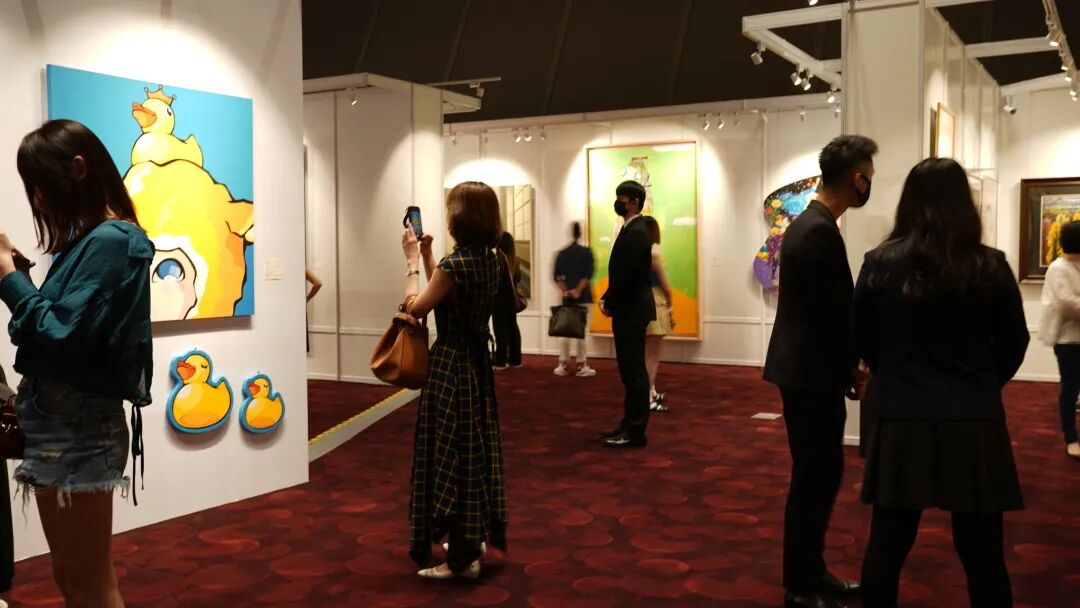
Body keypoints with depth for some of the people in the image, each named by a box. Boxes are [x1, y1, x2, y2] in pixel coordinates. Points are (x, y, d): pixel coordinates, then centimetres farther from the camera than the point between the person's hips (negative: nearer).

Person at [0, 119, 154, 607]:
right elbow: (59, 329, 11)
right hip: (62, 422, 10)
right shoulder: (91, 240, 13)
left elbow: (62, 338, -21)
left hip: (77, 427, -10)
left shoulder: (110, 241, -16)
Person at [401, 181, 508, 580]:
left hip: (450, 365, -9)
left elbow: (415, 308, -10)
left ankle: (461, 557, 8)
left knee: (450, 453, 0)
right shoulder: (492, 261, 5)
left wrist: (412, 260, -2)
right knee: (473, 448, 17)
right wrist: (427, 257, 12)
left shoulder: (454, 264, -21)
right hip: (478, 362, 9)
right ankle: (475, 539, 30)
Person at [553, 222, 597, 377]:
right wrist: (578, 290, -12)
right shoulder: (587, 252, -3)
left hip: (567, 298, 3)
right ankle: (582, 366, -1)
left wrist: (564, 291, -4)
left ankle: (562, 365, 9)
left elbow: (557, 276, 1)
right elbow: (588, 274, -12)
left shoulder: (561, 254, 7)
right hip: (583, 297, -3)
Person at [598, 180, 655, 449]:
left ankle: (635, 432, 0)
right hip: (627, 309, 10)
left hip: (632, 310, -10)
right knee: (629, 371, 14)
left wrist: (609, 303, -11)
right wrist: (607, 299, 7)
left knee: (634, 371, -5)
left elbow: (626, 274, -21)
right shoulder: (630, 230, 15)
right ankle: (629, 424, 22)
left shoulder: (636, 233, -17)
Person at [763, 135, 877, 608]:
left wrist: (847, 364, 11)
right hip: (811, 373, -10)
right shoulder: (821, 232, -20)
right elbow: (835, 311, -19)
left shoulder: (807, 223, 12)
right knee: (815, 478, -1)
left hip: (806, 367, 10)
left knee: (821, 473, 16)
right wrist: (854, 367, -5)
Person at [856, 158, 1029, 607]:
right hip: (975, 423, 0)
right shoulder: (991, 266, -5)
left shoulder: (881, 264, -4)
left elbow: (864, 343, 6)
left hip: (902, 421, 0)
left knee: (887, 544, 11)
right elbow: (1014, 345, 6)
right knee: (982, 553, 10)